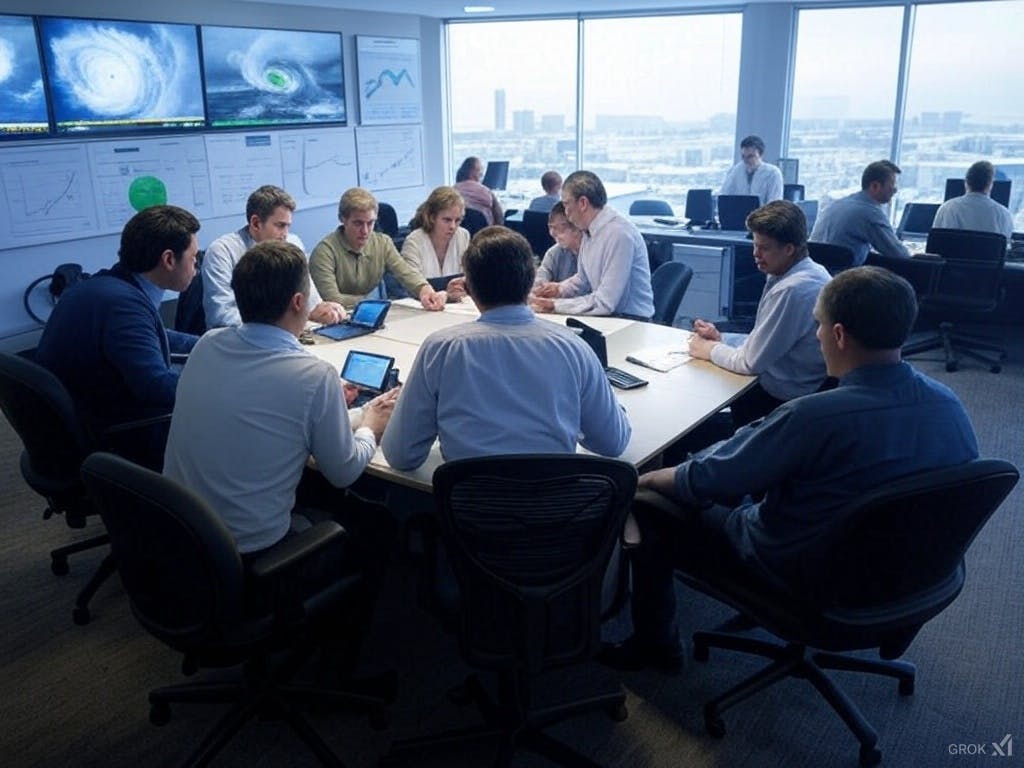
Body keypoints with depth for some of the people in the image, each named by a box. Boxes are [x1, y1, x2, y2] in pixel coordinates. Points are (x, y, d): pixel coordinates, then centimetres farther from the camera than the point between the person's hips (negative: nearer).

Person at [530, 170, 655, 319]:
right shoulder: (589, 229, 4)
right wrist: (559, 289, 1)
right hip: (607, 315, 7)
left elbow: (605, 303, -23)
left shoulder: (618, 233, -22)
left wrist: (555, 305, -18)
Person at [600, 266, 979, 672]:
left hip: (801, 575, -7)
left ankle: (653, 645, 26)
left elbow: (701, 480, -22)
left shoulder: (813, 417, -34)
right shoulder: (949, 405, -13)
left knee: (647, 504, 7)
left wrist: (647, 478, 0)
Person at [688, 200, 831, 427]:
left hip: (785, 404, -8)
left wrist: (711, 350, -4)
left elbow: (751, 361, -20)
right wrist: (721, 339, 5)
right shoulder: (812, 272, 3)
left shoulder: (791, 291, -27)